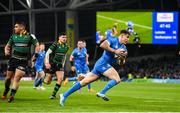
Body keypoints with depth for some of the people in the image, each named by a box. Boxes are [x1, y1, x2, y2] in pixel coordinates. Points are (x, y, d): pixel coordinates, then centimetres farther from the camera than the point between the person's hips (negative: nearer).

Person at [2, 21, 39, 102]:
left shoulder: (30, 36, -2)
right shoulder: (13, 36, 8)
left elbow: (37, 45, 7)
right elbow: (8, 45, 17)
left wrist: (35, 54, -5)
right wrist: (6, 51, -4)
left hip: (23, 61, -3)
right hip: (13, 58, 3)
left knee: (17, 78, -15)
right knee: (8, 77, 8)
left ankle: (12, 95, -14)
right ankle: (6, 91, 33)